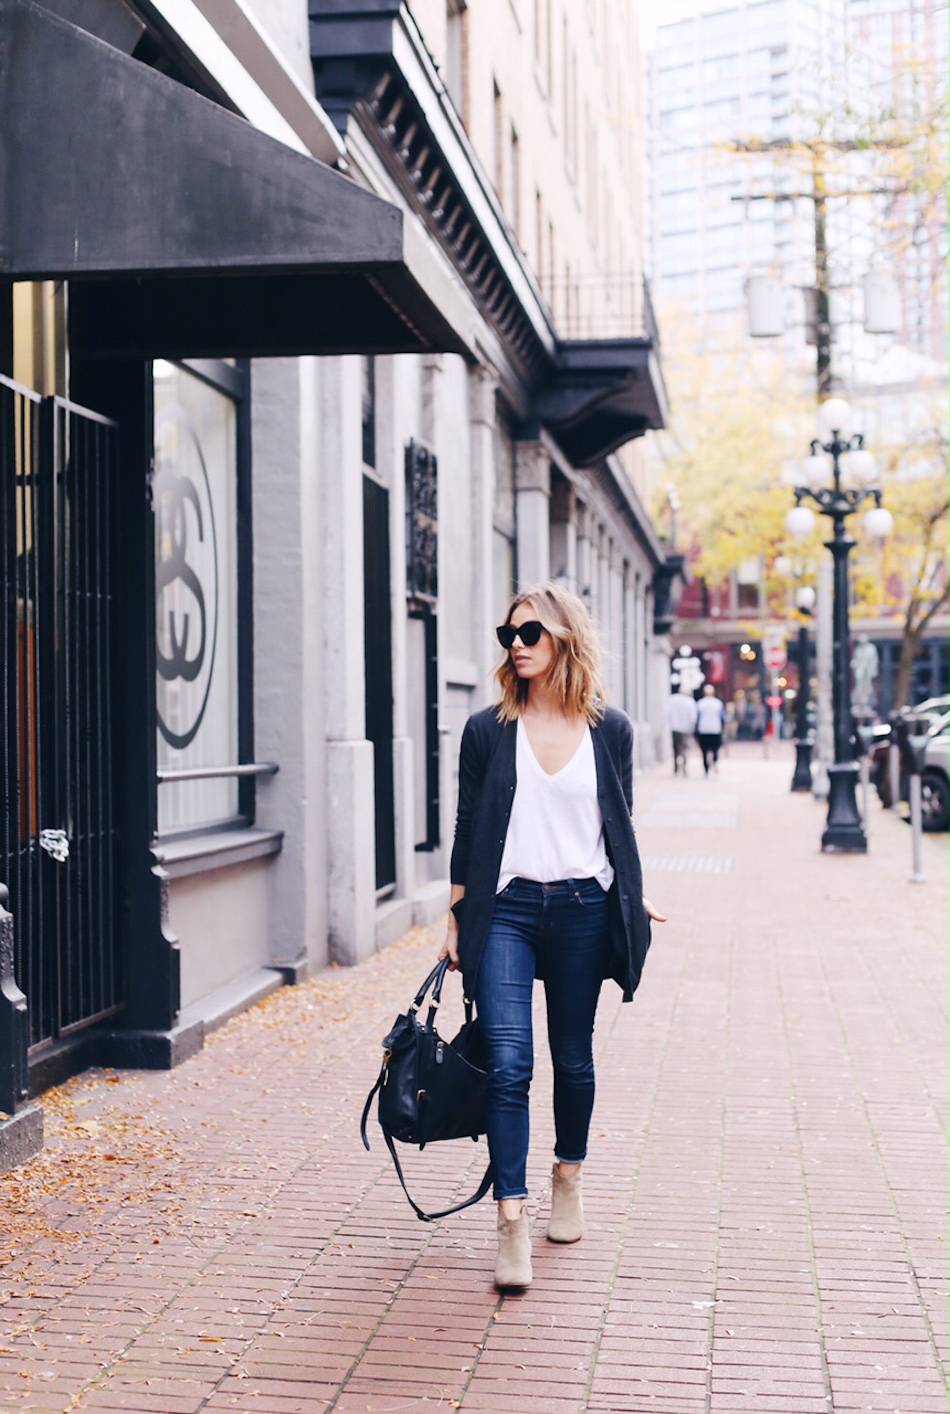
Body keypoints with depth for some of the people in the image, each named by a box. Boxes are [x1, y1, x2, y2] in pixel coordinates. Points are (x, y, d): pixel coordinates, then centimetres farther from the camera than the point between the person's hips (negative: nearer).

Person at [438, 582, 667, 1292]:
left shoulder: (609, 729, 4)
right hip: (506, 909, -1)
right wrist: (455, 920, 3)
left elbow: (620, 827, 12)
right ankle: (512, 1223, -9)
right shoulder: (488, 730, 2)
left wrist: (634, 901, 6)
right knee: (508, 1062, -11)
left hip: (584, 908, 1)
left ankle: (568, 1179, 35)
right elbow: (468, 832, 5)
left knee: (574, 1058, 11)